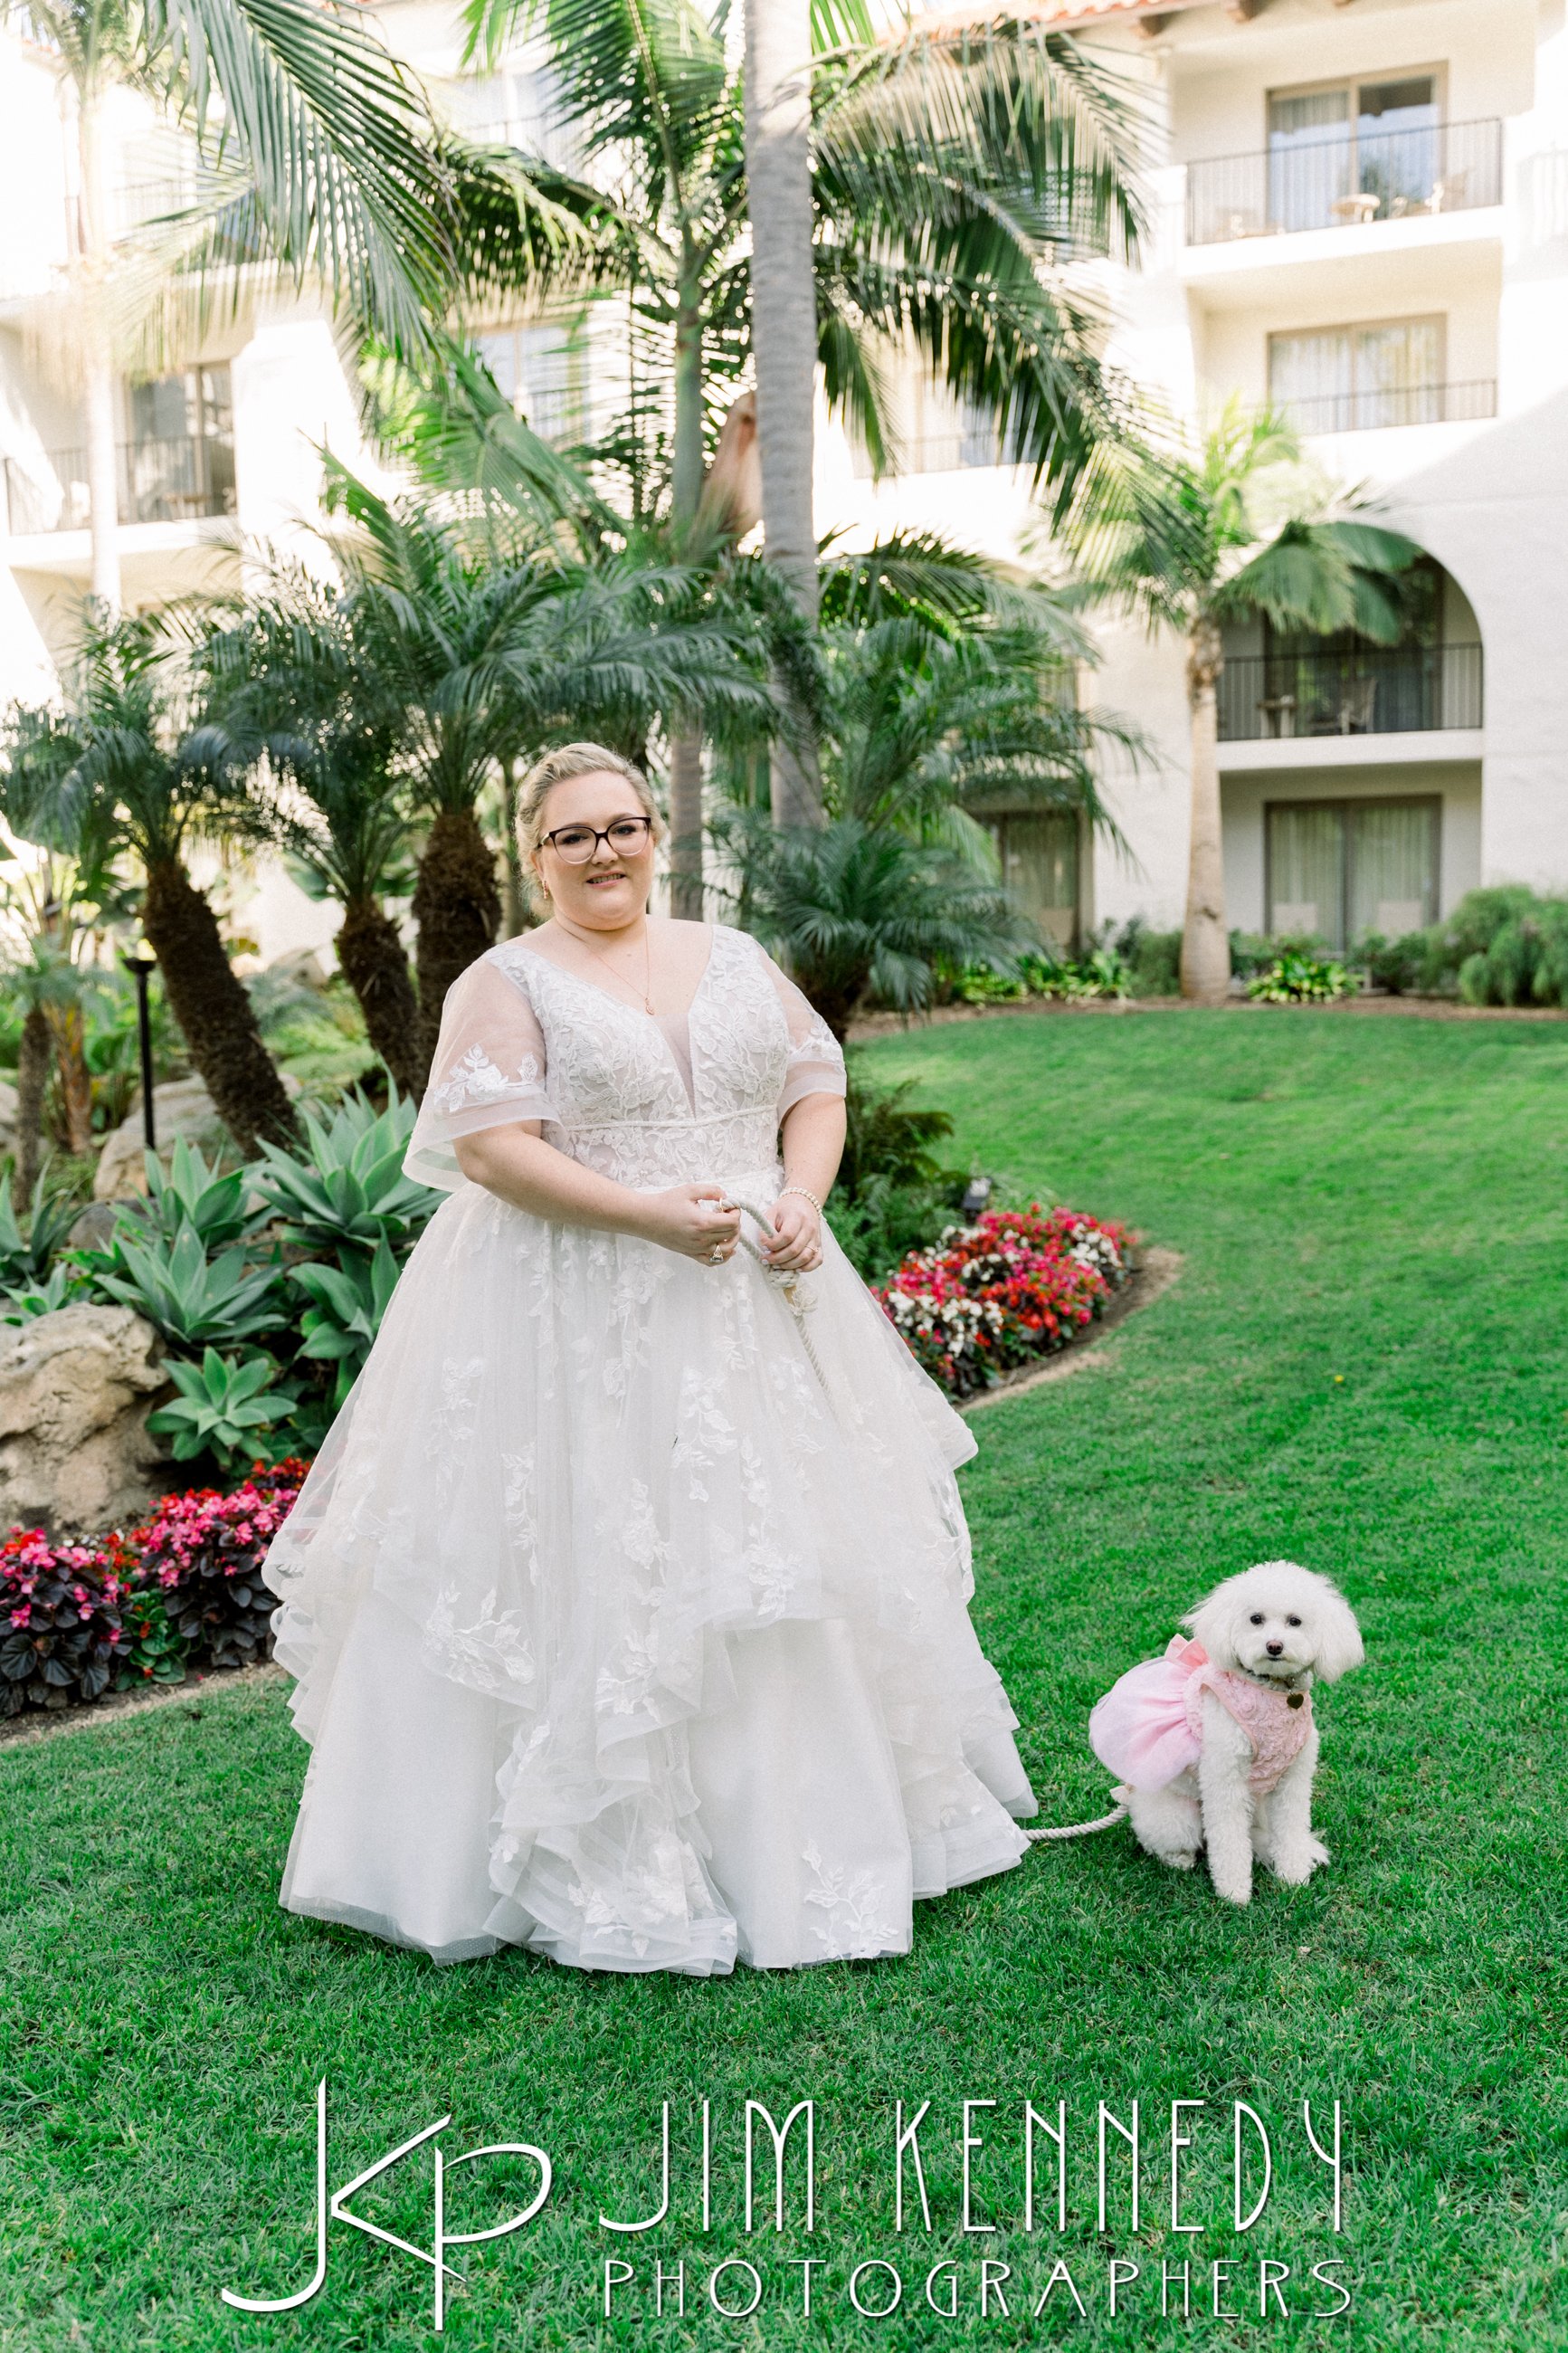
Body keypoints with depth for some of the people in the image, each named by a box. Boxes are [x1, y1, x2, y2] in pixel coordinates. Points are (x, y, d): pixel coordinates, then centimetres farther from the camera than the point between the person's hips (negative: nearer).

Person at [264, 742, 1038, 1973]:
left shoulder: (734, 957, 13)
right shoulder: (507, 982, -2)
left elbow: (817, 1087, 13)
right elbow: (491, 1145, -13)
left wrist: (802, 1199, -7)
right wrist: (649, 1214, -21)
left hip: (751, 1304, 5)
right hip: (575, 1325, -4)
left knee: (771, 1544, 10)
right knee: (592, 1565, -1)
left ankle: (807, 1820, 27)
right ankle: (604, 1859, 14)